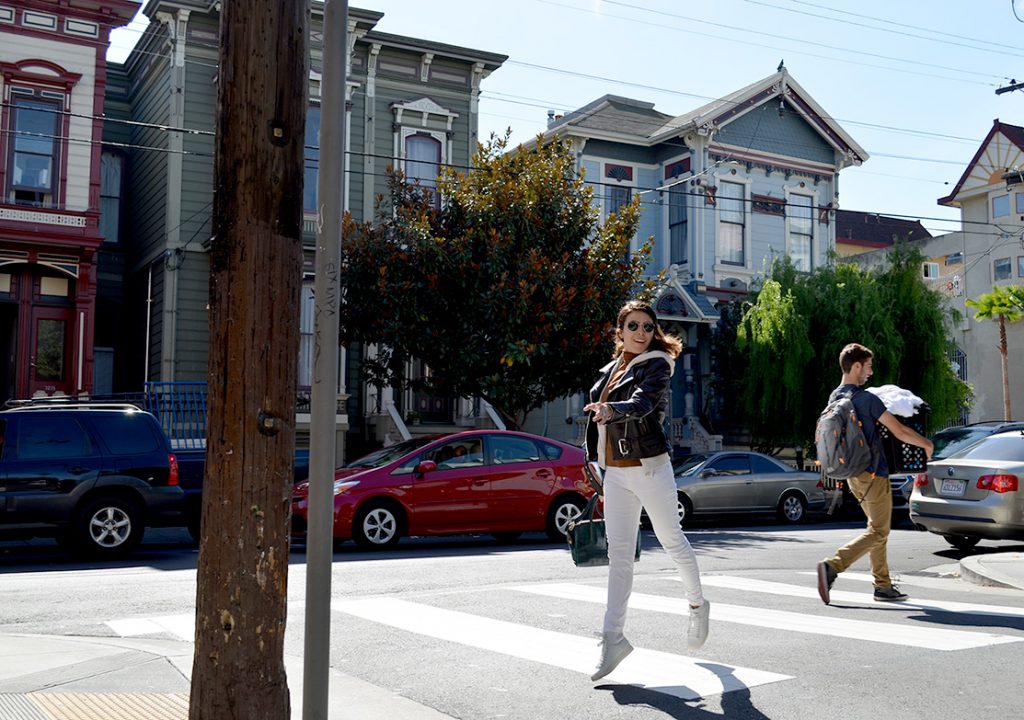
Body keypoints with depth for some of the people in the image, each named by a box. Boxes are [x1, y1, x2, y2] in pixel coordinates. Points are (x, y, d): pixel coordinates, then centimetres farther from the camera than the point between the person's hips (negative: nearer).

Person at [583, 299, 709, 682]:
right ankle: (613, 636, -1)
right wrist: (605, 475, 20)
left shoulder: (656, 365, -6)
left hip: (649, 470, -5)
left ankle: (698, 605, 34)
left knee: (672, 540, 11)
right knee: (619, 553, 0)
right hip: (615, 474, 5)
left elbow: (643, 402, -27)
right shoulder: (610, 370, 14)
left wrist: (612, 409, -47)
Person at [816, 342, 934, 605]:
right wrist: (926, 444, 2)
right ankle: (832, 566, -17)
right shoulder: (867, 399, -17)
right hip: (873, 474, -8)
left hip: (854, 473, 8)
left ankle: (883, 586, 19)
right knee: (878, 532, -3)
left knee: (878, 529, 16)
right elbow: (900, 431, -15)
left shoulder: (834, 398, 7)